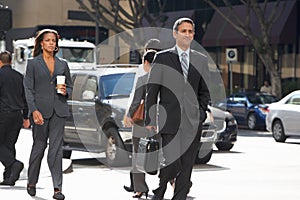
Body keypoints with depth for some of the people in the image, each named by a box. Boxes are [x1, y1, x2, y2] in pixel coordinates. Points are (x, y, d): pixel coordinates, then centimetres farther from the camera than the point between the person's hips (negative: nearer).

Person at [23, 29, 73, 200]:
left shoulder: (63, 64, 13)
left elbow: (70, 85, 21)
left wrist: (66, 91, -3)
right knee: (39, 147, 5)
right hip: (41, 110, -2)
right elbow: (28, 89, -2)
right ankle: (32, 183, 23)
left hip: (59, 110, 2)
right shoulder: (33, 64, 3)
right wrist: (34, 110, -14)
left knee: (56, 149, -3)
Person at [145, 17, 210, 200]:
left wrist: (201, 114, 3)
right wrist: (150, 120, -3)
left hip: (193, 122, 3)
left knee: (187, 168, 2)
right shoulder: (162, 58, 3)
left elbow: (205, 91, 16)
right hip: (170, 121, -3)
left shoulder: (202, 60, 12)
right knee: (172, 164, -10)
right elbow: (152, 90, 2)